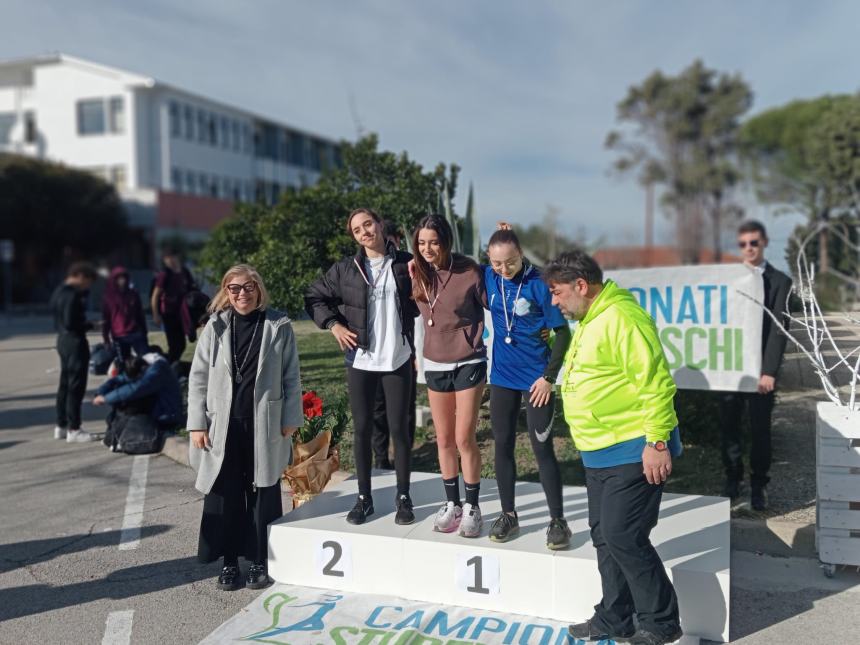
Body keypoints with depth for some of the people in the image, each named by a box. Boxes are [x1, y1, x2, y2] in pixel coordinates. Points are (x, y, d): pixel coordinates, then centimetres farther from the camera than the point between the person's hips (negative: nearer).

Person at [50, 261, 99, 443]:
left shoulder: (59, 291, 12)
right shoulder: (72, 295, -18)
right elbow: (70, 323, -23)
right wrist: (91, 325, -12)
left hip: (63, 340, 10)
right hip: (75, 341, -10)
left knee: (65, 383, 16)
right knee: (76, 386, -4)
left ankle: (61, 426, 24)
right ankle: (73, 429, 0)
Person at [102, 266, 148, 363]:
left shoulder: (133, 294, 6)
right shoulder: (108, 298, 1)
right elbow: (105, 319, 4)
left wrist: (144, 333, 14)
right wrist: (106, 338, 0)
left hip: (136, 334, 1)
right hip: (119, 338, -1)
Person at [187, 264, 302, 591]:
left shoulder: (279, 326, -1)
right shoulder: (216, 327, 2)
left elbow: (291, 376, 1)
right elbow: (199, 376, 3)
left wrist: (290, 419, -2)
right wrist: (197, 423, -2)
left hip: (265, 426, -1)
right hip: (223, 426, 1)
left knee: (262, 494, 8)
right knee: (224, 495, 8)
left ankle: (259, 560, 21)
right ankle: (229, 561, 23)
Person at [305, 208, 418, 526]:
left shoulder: (405, 263, 0)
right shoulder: (345, 269, 3)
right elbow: (314, 297, 9)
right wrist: (334, 325, -1)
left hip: (397, 360, -1)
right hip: (360, 361, 1)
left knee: (399, 429, 4)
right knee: (362, 429, 8)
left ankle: (403, 498, 17)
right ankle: (364, 498, 19)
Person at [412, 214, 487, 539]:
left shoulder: (468, 271, -14)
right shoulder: (417, 273, -1)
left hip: (468, 363, -4)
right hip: (435, 365, 5)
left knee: (465, 439, -2)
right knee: (444, 440, 11)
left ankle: (472, 507, 13)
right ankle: (451, 503, 25)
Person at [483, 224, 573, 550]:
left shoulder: (539, 284, -15)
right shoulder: (488, 277, -2)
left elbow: (562, 332, -10)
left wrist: (549, 376, -13)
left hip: (536, 380, -4)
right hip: (502, 376, 5)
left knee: (542, 449, -1)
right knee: (503, 446, 10)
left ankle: (558, 520, 11)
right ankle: (508, 515, 23)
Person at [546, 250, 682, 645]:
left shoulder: (622, 317, -18)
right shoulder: (586, 323, 14)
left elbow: (656, 383, -22)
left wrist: (656, 441, -23)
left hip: (634, 452, -10)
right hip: (599, 454, 10)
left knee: (623, 537, -6)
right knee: (604, 537, 15)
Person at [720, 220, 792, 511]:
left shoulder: (779, 282, -1)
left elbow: (779, 329, -8)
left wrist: (769, 371, -15)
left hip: (760, 369, -3)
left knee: (760, 429, 5)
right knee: (729, 426, 10)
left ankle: (758, 486, 19)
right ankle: (732, 479, 25)